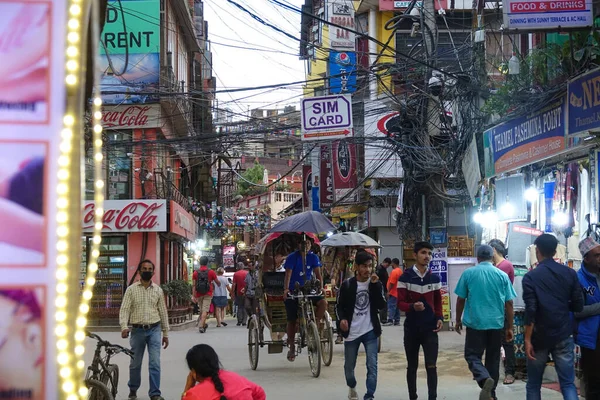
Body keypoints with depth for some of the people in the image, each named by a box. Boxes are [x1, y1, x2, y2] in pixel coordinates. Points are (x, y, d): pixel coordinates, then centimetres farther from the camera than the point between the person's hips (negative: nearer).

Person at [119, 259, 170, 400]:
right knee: (135, 363, 10)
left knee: (155, 363, -7)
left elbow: (163, 312, 9)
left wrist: (166, 333, 8)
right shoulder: (131, 289, 0)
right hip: (138, 330, 0)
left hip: (154, 330, 0)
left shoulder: (158, 290, 5)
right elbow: (124, 309, -7)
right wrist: (124, 327, -22)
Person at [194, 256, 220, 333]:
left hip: (199, 294, 3)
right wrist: (219, 284, 32)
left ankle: (203, 324, 30)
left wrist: (194, 296, -3)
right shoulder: (211, 272, -3)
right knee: (205, 310, -6)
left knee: (201, 310, 17)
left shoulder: (196, 273, 0)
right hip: (208, 294, -3)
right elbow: (217, 282, 9)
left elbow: (194, 285, -3)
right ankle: (201, 326, -17)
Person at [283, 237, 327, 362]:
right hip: (293, 292, -3)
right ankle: (292, 347, 13)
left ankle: (316, 323, -4)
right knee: (292, 320, 0)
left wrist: (321, 287, -19)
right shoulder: (292, 257, -7)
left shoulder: (313, 257, 3)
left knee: (323, 302, -25)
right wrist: (286, 289, -31)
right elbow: (288, 274, -16)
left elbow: (318, 274, -2)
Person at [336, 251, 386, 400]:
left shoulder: (376, 284, 2)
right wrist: (342, 319, -17)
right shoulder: (347, 285, -3)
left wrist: (375, 285, -18)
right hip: (351, 332, 0)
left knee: (372, 366, -10)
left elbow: (381, 305, -10)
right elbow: (339, 306, 3)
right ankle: (352, 387, 41)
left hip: (370, 331, 0)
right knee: (349, 367, 12)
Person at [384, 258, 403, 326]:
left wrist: (388, 291, -14)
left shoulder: (394, 271, -16)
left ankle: (390, 320, -14)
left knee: (391, 307, -9)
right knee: (397, 307, 10)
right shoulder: (400, 271, 13)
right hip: (398, 293, 9)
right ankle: (397, 320, 12)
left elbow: (391, 283, -20)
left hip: (393, 292, -9)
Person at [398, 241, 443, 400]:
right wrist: (412, 306, -27)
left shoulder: (435, 278, 5)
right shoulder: (405, 277, -5)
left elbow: (438, 302, 14)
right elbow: (400, 303, -7)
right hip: (411, 329, -1)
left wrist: (439, 318, -3)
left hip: (430, 328, 1)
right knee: (412, 367, 9)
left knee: (431, 366, -6)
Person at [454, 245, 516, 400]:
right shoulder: (502, 275, 2)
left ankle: (485, 379, -22)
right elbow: (509, 303, 3)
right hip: (496, 323, 2)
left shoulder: (468, 273, -1)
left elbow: (461, 300, 3)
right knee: (493, 358, 14)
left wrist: (458, 320, 16)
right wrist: (510, 327, 10)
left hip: (475, 322, -2)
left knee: (472, 355, 5)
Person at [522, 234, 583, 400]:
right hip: (563, 337, 2)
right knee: (568, 384, 2)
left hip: (540, 337, -2)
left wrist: (527, 340, -11)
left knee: (533, 385, 10)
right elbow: (578, 306, 4)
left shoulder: (531, 277, -7)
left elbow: (530, 311, -14)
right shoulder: (570, 273, 3)